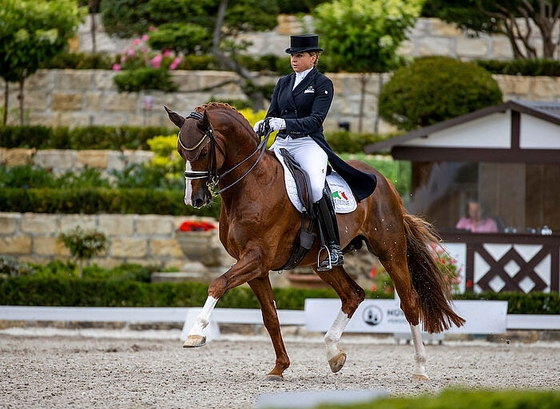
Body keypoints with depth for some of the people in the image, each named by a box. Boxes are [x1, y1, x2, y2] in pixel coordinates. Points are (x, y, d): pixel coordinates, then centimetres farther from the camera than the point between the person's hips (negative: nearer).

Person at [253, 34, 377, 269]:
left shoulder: (323, 84, 0)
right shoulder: (283, 83, 17)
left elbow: (316, 120, -12)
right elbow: (272, 116, 15)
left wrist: (286, 123, -27)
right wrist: (260, 128, -9)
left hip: (309, 144, -6)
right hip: (281, 144, 6)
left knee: (315, 189, -31)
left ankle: (334, 248, -23)